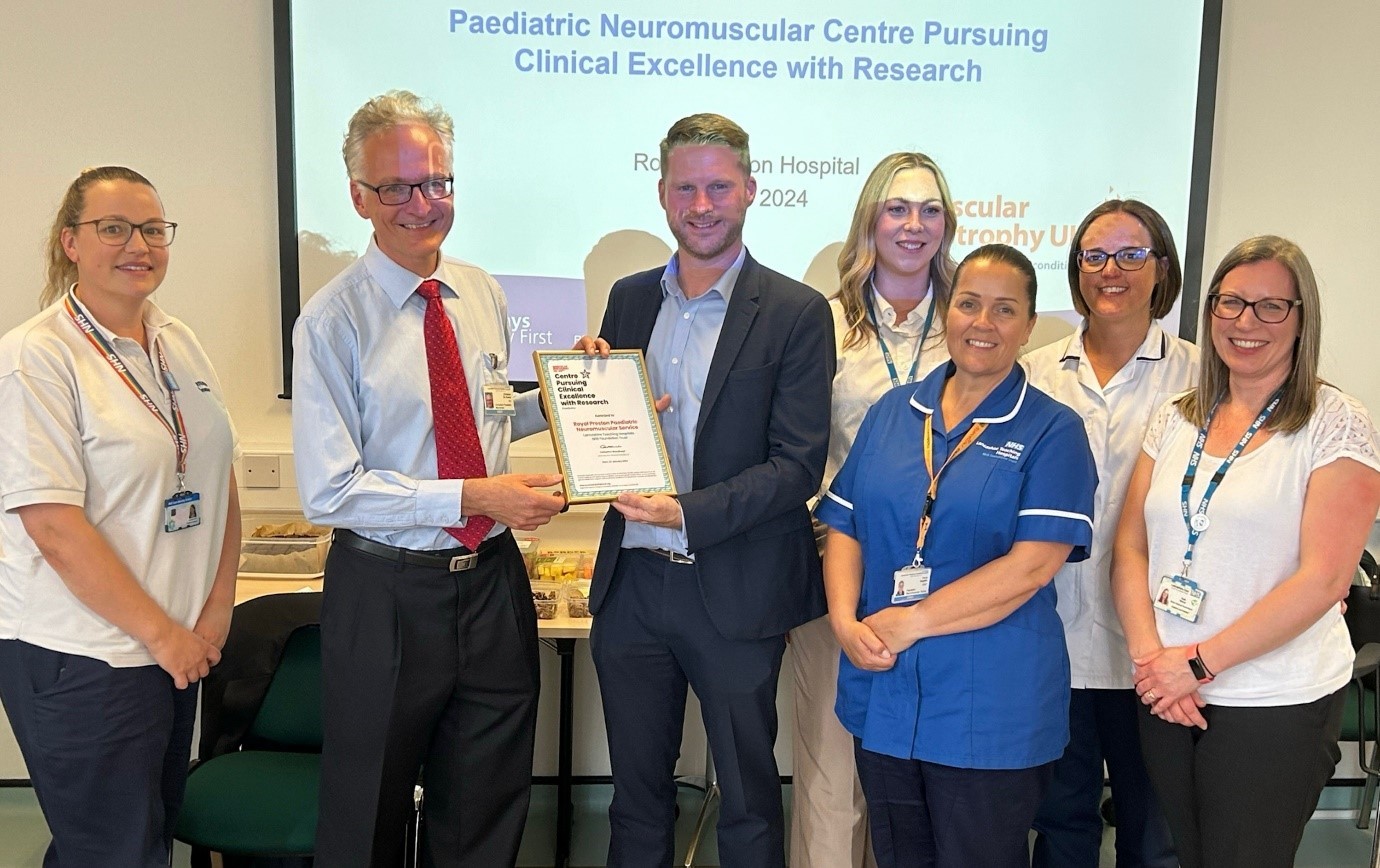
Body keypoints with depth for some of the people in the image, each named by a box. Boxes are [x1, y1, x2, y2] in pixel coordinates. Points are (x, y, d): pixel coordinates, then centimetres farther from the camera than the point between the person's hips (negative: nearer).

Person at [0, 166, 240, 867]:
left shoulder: (178, 343, 8)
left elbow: (218, 474, 10)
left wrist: (219, 605, 1)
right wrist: (162, 633, -14)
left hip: (178, 647, 7)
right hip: (82, 660, -7)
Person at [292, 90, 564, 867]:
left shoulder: (484, 294, 3)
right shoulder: (334, 322, -14)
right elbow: (330, 491, -18)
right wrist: (471, 498, -24)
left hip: (493, 579, 5)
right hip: (387, 594, -4)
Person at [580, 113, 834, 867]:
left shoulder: (796, 313, -7)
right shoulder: (628, 299, 7)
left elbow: (799, 465, -12)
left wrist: (685, 513, -23)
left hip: (735, 594, -4)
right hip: (631, 581, 4)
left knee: (748, 800, 14)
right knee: (637, 792, 19)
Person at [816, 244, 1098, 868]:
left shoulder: (1051, 431, -5)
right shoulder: (891, 413, 8)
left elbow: (1033, 564, -15)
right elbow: (844, 528, 6)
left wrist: (912, 622, -16)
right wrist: (846, 621, -11)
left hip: (992, 711, -4)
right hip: (882, 696, 4)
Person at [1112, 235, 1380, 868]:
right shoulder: (1176, 420, 7)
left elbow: (1322, 581, -14)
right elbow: (1130, 547, 4)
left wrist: (1198, 662, -15)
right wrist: (1150, 657, -11)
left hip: (1275, 707, -4)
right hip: (1167, 696, 4)